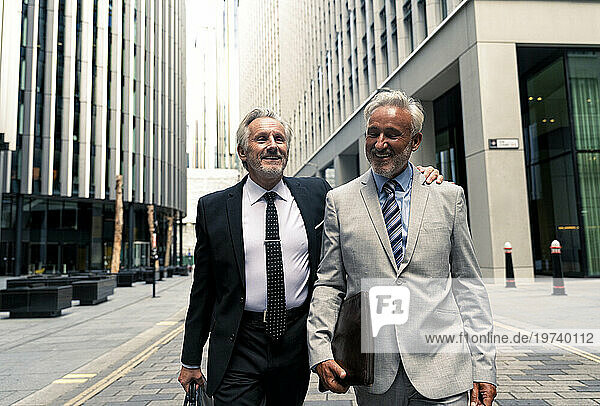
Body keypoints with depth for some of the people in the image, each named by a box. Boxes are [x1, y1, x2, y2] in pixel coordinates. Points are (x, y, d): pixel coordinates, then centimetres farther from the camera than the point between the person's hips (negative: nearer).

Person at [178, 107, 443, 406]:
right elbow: (202, 289, 3)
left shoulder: (317, 193, 1)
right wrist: (191, 361, 5)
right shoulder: (213, 208, -2)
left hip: (298, 343, 2)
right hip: (239, 349, -1)